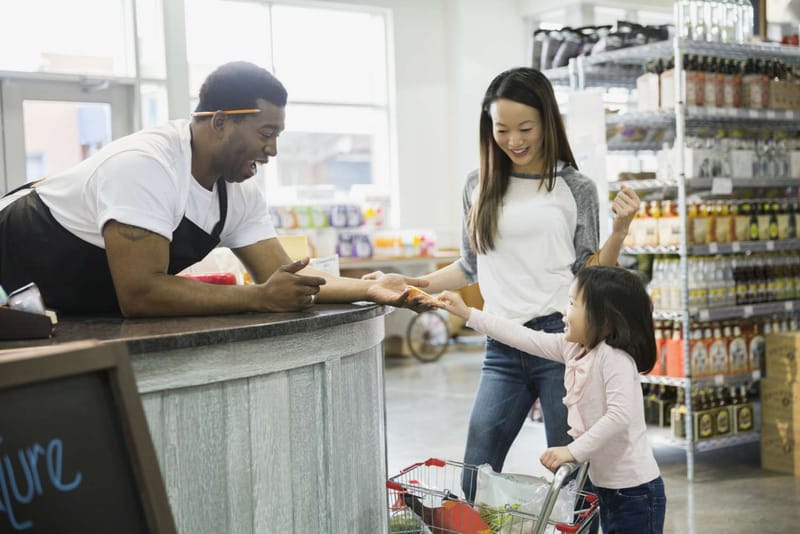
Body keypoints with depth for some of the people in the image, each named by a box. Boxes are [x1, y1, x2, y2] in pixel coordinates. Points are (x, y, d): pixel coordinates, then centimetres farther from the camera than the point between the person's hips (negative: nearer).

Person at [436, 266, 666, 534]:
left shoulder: (614, 358, -21)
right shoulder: (573, 348, 3)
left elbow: (620, 415, -30)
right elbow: (524, 338, 8)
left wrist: (574, 450, -30)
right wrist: (468, 314, 9)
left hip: (635, 490, -8)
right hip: (606, 485, 8)